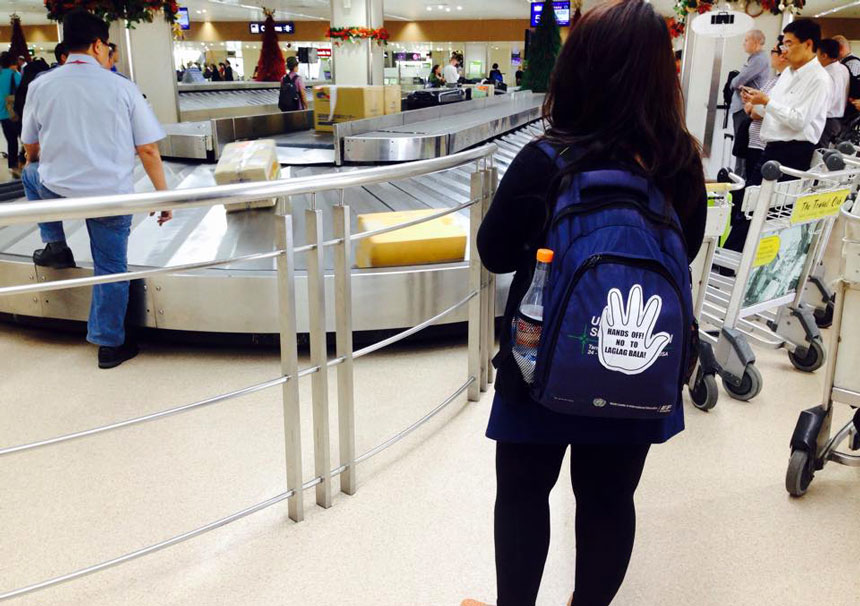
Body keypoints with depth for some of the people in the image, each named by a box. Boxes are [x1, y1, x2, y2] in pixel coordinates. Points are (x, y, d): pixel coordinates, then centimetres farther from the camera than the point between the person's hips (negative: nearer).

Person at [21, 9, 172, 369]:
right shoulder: (122, 88, -6)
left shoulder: (40, 86, 1)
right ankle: (110, 345, 20)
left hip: (56, 190, 2)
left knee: (32, 174, 35)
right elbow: (148, 151, -6)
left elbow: (31, 148, 12)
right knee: (111, 269, 12)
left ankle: (55, 246, 28)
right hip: (111, 194, -1)